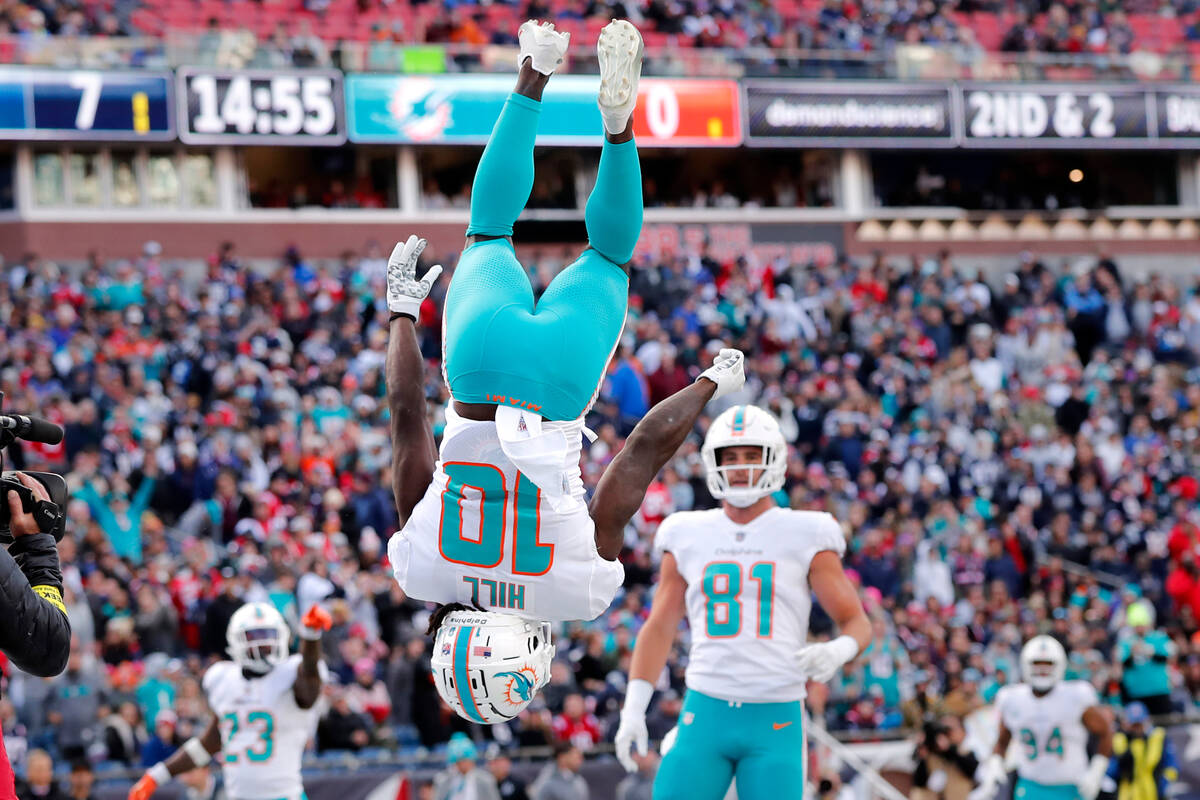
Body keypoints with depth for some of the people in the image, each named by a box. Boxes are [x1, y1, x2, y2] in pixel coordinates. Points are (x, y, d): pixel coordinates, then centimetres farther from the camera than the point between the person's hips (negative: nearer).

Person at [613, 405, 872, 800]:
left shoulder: (804, 537, 3)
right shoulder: (689, 537, 10)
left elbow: (857, 623, 4)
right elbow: (659, 627, 16)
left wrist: (838, 651, -20)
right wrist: (633, 709, 8)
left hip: (774, 722, -2)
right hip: (705, 712, 2)